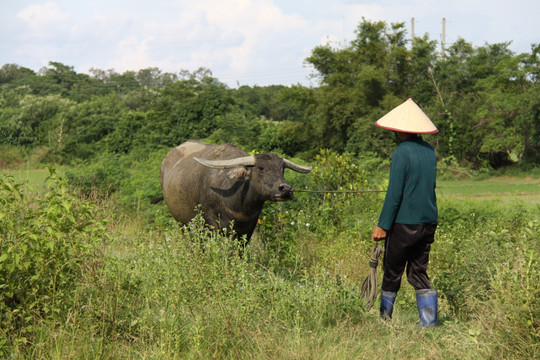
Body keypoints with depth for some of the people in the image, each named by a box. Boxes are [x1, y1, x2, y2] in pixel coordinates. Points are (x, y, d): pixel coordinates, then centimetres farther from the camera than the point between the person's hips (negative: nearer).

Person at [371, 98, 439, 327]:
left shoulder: (402, 153, -14)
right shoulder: (430, 151, 6)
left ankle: (384, 320, 17)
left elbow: (394, 194, -15)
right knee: (419, 272, 12)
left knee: (392, 273, 7)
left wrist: (382, 226, -12)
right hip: (428, 222, 6)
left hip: (404, 223, -6)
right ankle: (429, 323, 5)